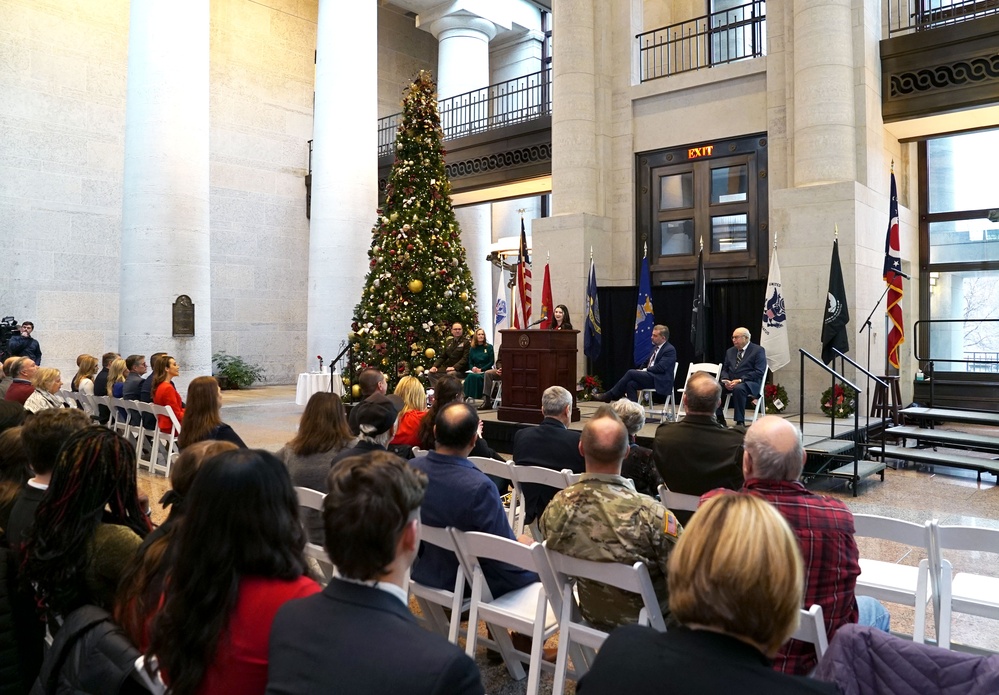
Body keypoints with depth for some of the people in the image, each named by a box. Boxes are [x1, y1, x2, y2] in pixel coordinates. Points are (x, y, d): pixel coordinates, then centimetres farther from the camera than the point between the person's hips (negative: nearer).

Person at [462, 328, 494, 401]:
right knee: (469, 376, -32)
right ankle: (467, 396, -37)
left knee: (476, 377, -35)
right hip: (474, 371, 3)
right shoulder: (472, 349, 17)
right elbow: (470, 362, 15)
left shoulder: (489, 347, 7)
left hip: (485, 371, -3)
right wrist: (473, 368, -10)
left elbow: (491, 362, 0)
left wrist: (481, 369, -11)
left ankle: (476, 397, -32)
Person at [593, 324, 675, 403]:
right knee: (631, 384, -20)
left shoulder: (670, 350, -8)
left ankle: (609, 395, -14)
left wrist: (644, 370, -12)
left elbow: (660, 368, -18)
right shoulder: (656, 348, 20)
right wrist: (640, 370, 3)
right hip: (650, 377, 8)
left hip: (659, 381, -8)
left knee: (631, 372, -20)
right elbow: (646, 363, 24)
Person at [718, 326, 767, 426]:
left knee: (738, 388, -39)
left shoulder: (758, 350, 0)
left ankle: (740, 422, -29)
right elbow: (725, 369, 18)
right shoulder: (730, 351, 19)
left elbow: (759, 372, -10)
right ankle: (719, 418, -13)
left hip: (750, 383, -5)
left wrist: (740, 380, -19)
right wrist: (726, 380, -6)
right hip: (730, 382, 6)